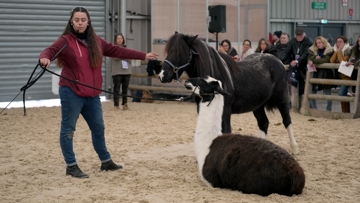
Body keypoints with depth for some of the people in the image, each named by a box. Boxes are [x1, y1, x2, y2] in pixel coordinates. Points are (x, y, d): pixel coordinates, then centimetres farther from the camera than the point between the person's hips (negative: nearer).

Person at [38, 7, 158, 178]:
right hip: (71, 93, -6)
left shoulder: (96, 41, 10)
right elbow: (50, 50, -25)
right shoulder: (66, 41, -9)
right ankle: (71, 166, 10)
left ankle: (106, 161, 33)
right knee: (68, 129, 0)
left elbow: (117, 51, 17)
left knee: (98, 128, 17)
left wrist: (143, 56, 20)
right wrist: (44, 59, -50)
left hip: (92, 94, 7)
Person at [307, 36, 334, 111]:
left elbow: (326, 60, -15)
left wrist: (314, 61, -17)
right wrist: (316, 57, -19)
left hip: (326, 74, -4)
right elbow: (309, 59, 1)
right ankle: (314, 109, 10)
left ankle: (328, 110, 11)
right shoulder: (313, 50, 13)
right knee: (311, 92, 0)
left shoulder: (330, 51, -2)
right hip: (315, 73, 4)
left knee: (328, 94, 1)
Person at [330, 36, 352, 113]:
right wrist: (336, 51, -10)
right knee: (343, 94, 12)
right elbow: (331, 61, -5)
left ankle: (345, 111, -10)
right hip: (340, 75, 8)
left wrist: (339, 51, -19)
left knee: (341, 93, -17)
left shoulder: (348, 50, -12)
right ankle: (346, 111, 20)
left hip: (347, 75, -8)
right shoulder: (336, 50, 9)